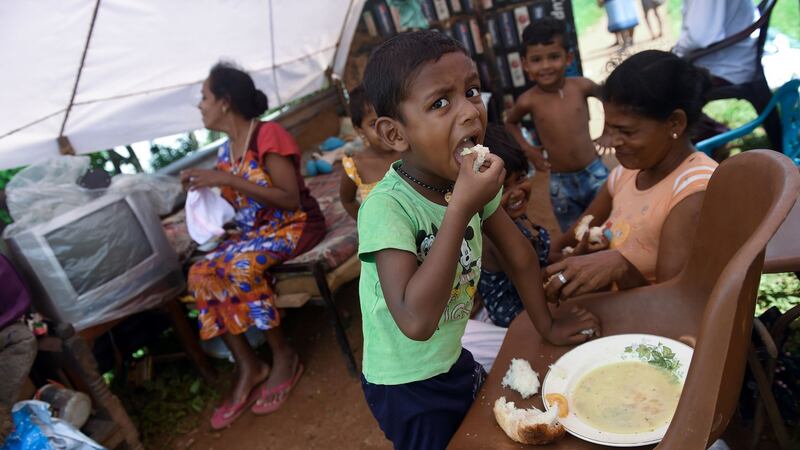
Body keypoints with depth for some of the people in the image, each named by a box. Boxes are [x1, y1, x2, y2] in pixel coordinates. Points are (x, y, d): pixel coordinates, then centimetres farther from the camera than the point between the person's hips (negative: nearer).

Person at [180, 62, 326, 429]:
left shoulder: (268, 135, -15)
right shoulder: (225, 153, 8)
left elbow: (290, 199, -22)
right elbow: (239, 204, 15)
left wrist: (227, 180, -24)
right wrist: (206, 188, -3)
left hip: (294, 225, -7)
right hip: (254, 232, 7)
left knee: (240, 266, -33)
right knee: (200, 273, -17)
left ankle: (284, 356, -13)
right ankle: (247, 366, -10)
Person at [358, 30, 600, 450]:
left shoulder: (469, 180, -12)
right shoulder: (386, 207, -32)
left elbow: (518, 253, 2)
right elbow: (416, 322, -42)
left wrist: (547, 325, 8)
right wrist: (461, 209, -42)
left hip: (454, 361, 6)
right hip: (406, 385, -6)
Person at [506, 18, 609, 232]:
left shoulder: (581, 86, -12)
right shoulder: (529, 101, -13)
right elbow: (511, 123, 10)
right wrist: (527, 149, -2)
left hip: (594, 173, 0)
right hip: (560, 183, 0)